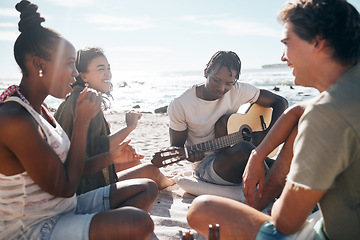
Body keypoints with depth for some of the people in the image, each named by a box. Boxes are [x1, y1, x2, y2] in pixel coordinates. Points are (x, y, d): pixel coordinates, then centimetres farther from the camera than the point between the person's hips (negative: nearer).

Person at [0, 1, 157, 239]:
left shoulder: (38, 109, 8)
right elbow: (65, 187, -20)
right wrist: (83, 121, -17)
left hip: (65, 209, 10)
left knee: (147, 188, 9)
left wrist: (110, 156, 4)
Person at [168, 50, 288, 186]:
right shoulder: (179, 105, -12)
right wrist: (188, 155, -29)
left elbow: (280, 102, 4)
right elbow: (176, 148, -5)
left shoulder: (238, 91, -3)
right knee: (244, 148, -33)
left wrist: (267, 134, -12)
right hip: (206, 166, -3)